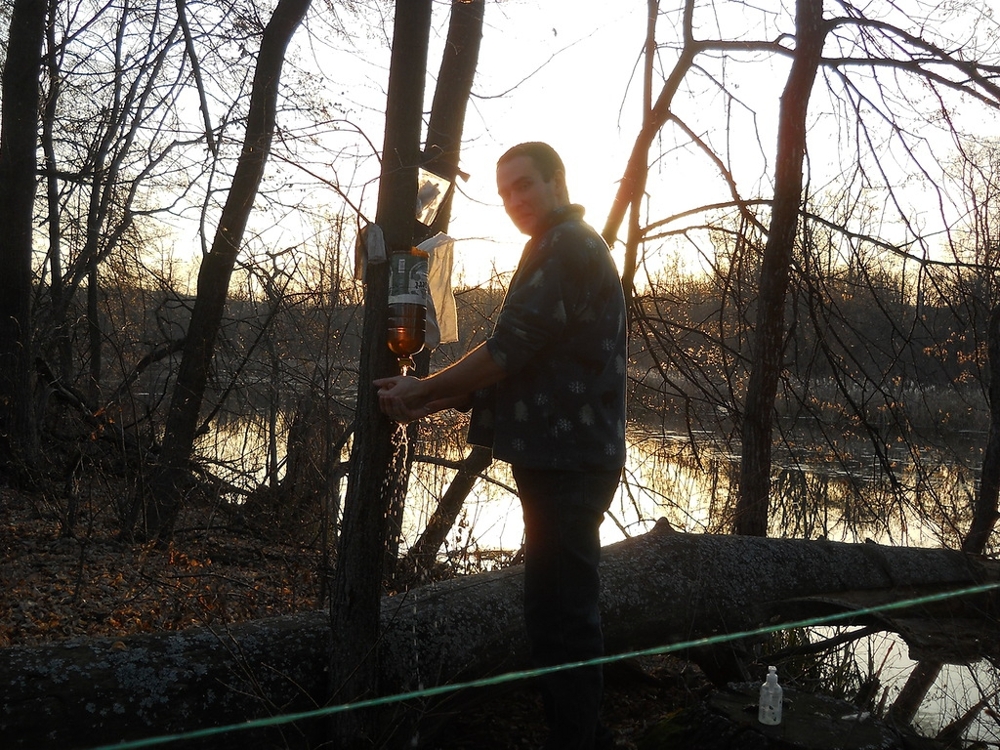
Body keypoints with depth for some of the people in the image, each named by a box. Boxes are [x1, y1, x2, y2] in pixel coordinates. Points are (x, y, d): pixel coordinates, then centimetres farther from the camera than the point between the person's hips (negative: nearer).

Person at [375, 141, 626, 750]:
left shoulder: (569, 248, -13)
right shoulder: (566, 249, 21)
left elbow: (509, 351, -19)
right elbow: (521, 360, 21)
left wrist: (423, 389, -7)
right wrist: (437, 400, 12)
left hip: (568, 464, -11)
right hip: (563, 457, 11)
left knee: (560, 615, -6)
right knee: (567, 608, 19)